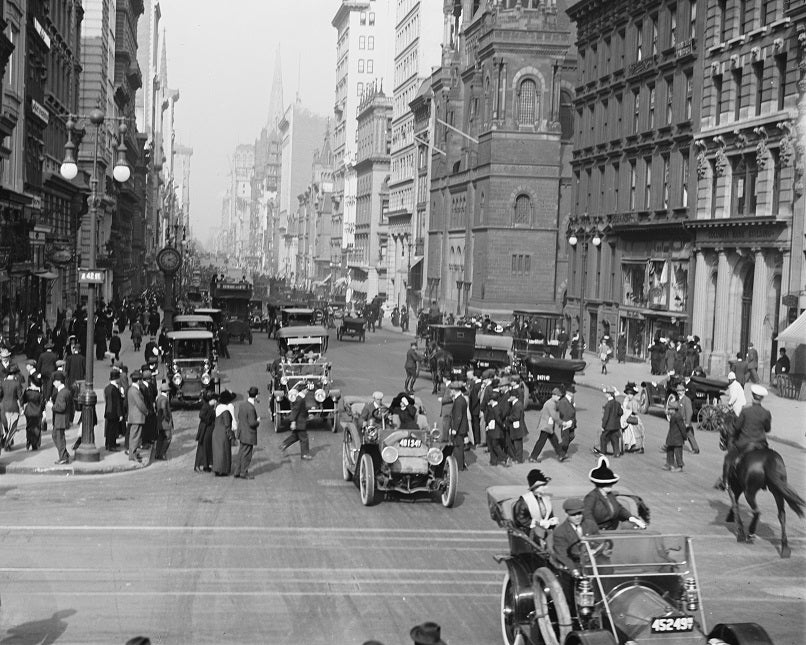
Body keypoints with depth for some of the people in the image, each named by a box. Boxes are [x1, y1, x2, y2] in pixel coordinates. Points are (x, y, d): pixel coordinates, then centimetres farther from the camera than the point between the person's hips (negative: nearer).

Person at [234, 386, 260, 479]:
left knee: (241, 453, 17)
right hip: (249, 435, -8)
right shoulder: (251, 408, -24)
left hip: (242, 433, 8)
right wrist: (258, 421, -4)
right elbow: (252, 423, -24)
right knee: (246, 454, 3)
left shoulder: (242, 405, 3)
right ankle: (243, 473, 11)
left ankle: (237, 472, 24)